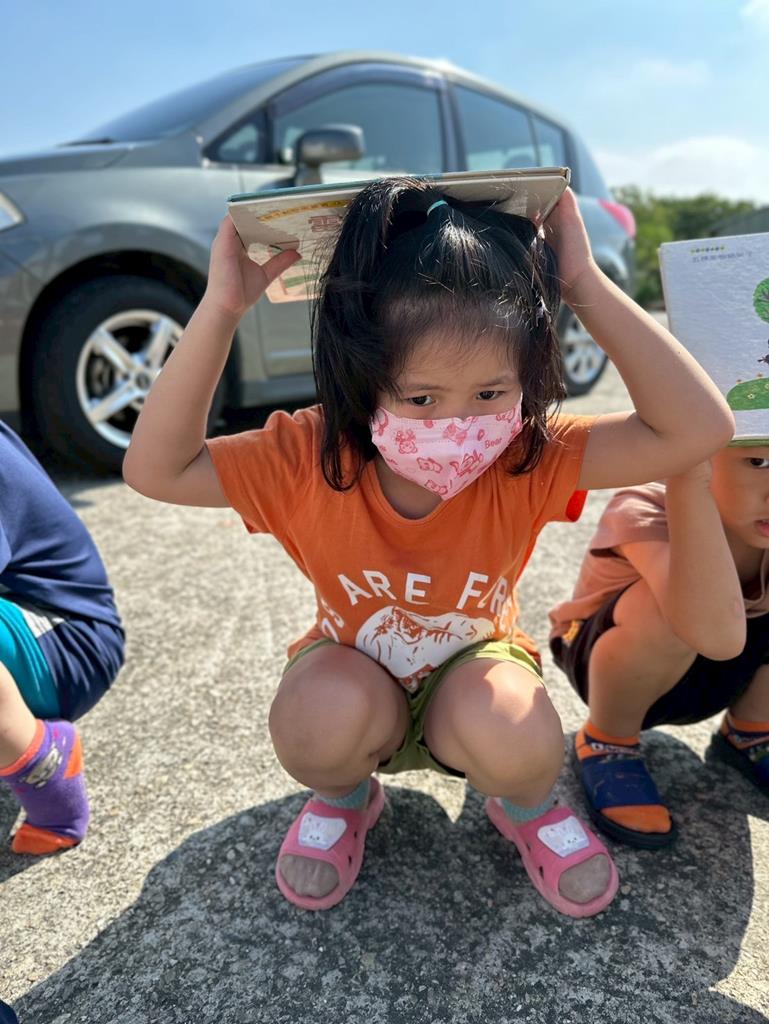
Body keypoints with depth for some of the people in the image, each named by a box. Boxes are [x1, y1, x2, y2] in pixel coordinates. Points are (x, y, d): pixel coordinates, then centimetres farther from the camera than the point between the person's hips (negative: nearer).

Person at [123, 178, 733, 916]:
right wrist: (220, 309, -38)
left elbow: (698, 430, -36)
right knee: (325, 715, -34)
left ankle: (527, 808, 7)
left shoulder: (529, 462, -27)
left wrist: (585, 285, -40)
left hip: (473, 669, 0)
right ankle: (344, 799, 6)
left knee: (514, 740, -34)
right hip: (355, 678, 1)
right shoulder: (312, 460, -26)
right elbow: (156, 469, -29)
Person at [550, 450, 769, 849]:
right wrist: (687, 481, -51)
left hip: (715, 672, 5)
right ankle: (606, 741, -5)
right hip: (613, 667, -5)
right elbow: (715, 634, -51)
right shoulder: (643, 512, -33)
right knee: (669, 611, -36)